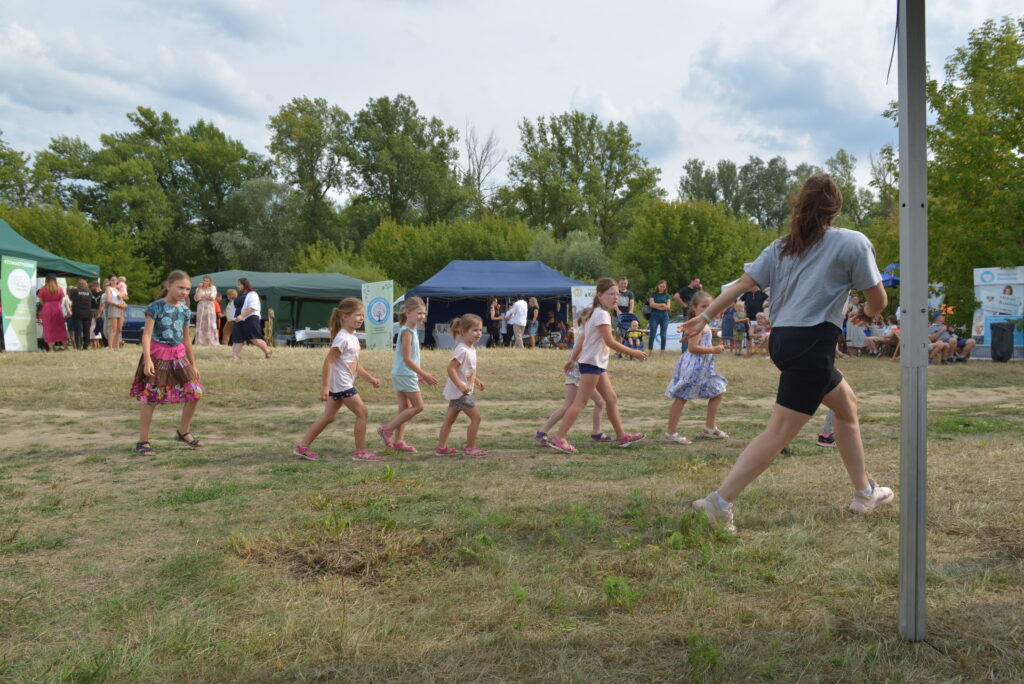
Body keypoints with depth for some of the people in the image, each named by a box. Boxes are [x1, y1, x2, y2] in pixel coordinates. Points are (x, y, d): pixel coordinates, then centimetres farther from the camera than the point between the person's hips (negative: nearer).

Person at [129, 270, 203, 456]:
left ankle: (183, 432, 20)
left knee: (195, 392, 0)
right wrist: (148, 359, -27)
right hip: (158, 355, -5)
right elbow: (147, 334, -15)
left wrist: (193, 364, 18)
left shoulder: (184, 310, 8)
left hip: (179, 356, 6)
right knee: (151, 400, -3)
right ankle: (142, 442, 7)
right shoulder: (156, 307, -9)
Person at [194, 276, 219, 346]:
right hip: (201, 308, 0)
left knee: (210, 324, -2)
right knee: (201, 324, -2)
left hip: (210, 308, 0)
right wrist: (199, 288, -9)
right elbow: (197, 299, -9)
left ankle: (211, 341, -1)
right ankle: (201, 342, -1)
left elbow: (213, 298, -8)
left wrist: (202, 298, -4)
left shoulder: (213, 288, 5)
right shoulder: (199, 289, 5)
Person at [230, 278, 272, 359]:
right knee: (237, 339, 2)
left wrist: (242, 315, -26)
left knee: (255, 339, -11)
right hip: (239, 321, 8)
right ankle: (234, 356, 0)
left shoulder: (252, 295, -7)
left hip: (250, 319, -8)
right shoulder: (240, 296, 20)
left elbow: (252, 308, -20)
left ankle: (268, 352, 1)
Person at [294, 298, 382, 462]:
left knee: (329, 417, 13)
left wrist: (370, 378, 19)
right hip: (341, 383, -10)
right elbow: (328, 361, -20)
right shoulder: (342, 338, -16)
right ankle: (360, 451, 4)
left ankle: (303, 446, 19)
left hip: (339, 385, 10)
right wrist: (324, 386, -23)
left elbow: (355, 365, 21)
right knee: (362, 412, -4)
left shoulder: (353, 337, 14)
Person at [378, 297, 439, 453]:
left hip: (401, 375, 9)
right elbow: (407, 359, -21)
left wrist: (421, 374, 23)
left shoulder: (411, 331, 12)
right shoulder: (407, 332, -17)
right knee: (418, 406, -4)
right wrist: (424, 374, -19)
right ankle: (387, 429, -1)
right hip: (405, 375, -9)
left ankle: (398, 441, 15)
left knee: (404, 408, 11)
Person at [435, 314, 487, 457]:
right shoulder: (462, 350, -20)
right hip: (460, 392, -10)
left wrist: (476, 380, 16)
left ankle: (441, 447, 21)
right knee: (476, 417, -5)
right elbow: (451, 368, -26)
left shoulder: (471, 349, 10)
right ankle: (470, 448, 3)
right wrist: (461, 386, -28)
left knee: (450, 419, 14)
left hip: (457, 392, 10)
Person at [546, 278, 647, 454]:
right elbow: (610, 342, -19)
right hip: (592, 363, -10)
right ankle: (559, 438, -8)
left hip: (597, 364, 10)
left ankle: (622, 436, 20)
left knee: (611, 399, 13)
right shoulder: (602, 314, -15)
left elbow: (582, 340, 17)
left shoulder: (595, 313, 15)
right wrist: (633, 353, -12)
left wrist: (573, 359, 19)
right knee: (580, 402, -9)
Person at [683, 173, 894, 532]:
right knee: (779, 432, -6)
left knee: (846, 402, 24)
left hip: (781, 339, 8)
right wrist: (866, 313, 23)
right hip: (813, 344, -8)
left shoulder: (782, 246, 13)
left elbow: (743, 283, 7)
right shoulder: (853, 242, -1)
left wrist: (705, 317, 13)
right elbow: (878, 300, 1)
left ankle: (865, 493, 33)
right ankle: (719, 502, -8)